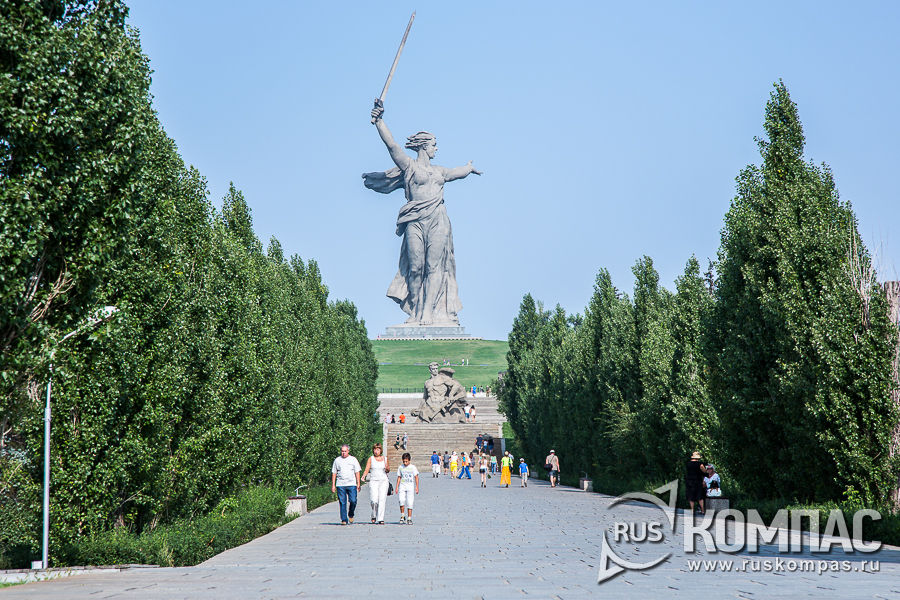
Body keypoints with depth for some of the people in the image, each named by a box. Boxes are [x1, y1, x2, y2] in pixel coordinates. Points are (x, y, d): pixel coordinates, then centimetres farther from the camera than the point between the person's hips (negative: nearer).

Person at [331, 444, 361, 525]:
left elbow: (357, 472, 8)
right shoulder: (337, 460, 11)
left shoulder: (353, 459, 9)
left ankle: (351, 515, 14)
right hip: (340, 484, 1)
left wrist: (358, 484, 0)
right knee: (342, 503, -3)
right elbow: (334, 473, 12)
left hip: (351, 484, -1)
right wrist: (333, 485, 6)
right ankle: (344, 519, 2)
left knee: (353, 501, -11)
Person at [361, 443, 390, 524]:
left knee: (382, 500, -8)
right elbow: (367, 469, -2)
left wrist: (388, 469, -7)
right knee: (374, 500, -13)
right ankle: (374, 515, 14)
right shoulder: (370, 459, 4)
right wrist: (364, 475, -22)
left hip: (383, 481, 1)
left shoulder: (385, 459, 9)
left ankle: (380, 519, -7)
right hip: (373, 481, -1)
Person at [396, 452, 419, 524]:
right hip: (402, 486, 1)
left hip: (410, 487, -1)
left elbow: (416, 477, 3)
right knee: (401, 501, -17)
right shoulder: (400, 468, 8)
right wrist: (397, 487, 9)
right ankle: (402, 516, -3)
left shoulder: (413, 467, 2)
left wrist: (417, 487, -3)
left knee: (410, 503, -4)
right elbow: (399, 478, 15)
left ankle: (409, 518, 2)